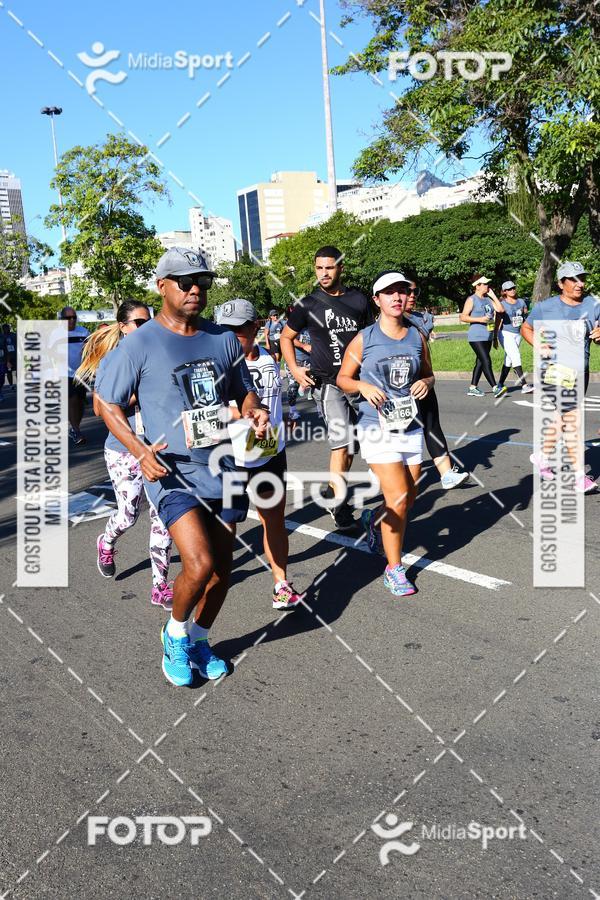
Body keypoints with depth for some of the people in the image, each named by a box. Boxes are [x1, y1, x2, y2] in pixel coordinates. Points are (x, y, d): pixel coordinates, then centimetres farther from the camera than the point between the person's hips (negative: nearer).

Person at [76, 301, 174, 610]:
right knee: (128, 515, 5)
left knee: (163, 516, -1)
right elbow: (100, 408, -13)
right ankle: (107, 542, 43)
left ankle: (160, 587, 10)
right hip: (124, 451, -3)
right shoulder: (112, 360, -7)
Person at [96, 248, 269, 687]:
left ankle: (199, 641, 37)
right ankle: (175, 634, 12)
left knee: (222, 569, 12)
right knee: (200, 564, -19)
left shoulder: (224, 339, 6)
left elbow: (244, 391, 17)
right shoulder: (139, 344, -7)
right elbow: (108, 404, -1)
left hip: (223, 469, 5)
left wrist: (255, 412, -7)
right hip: (172, 471, -5)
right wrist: (139, 450, -17)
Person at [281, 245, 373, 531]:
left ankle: (333, 490, 32)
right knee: (341, 442, -14)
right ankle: (339, 503, -1)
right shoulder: (308, 304, 0)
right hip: (327, 383, -4)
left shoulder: (358, 300, 7)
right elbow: (286, 337, 11)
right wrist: (294, 368, -2)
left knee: (350, 446, 12)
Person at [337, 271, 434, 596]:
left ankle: (381, 521, 43)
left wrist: (426, 382, -5)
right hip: (377, 428, -5)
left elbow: (428, 373, 18)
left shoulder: (417, 336, 6)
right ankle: (394, 570, 3)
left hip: (411, 427, 5)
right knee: (398, 499, -11)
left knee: (408, 499, 10)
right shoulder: (363, 339, -4)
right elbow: (343, 378, 4)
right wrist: (363, 386, -16)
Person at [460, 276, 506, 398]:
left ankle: (472, 388, 17)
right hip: (476, 337, -8)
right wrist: (479, 319, -19)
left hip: (488, 336, 8)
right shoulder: (471, 300, -6)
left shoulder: (488, 299, 15)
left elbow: (501, 310, 7)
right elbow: (463, 317, -12)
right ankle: (495, 388, -17)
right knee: (486, 361, -14)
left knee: (480, 362, 10)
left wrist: (493, 295, 5)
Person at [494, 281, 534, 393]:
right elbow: (497, 322, 0)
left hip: (517, 334, 6)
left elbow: (526, 318, 15)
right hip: (505, 333, -5)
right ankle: (524, 386, -25)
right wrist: (495, 338, 1)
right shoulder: (502, 304, -4)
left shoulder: (521, 302, 9)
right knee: (516, 356, -18)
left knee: (509, 360, 10)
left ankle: (500, 384, 22)